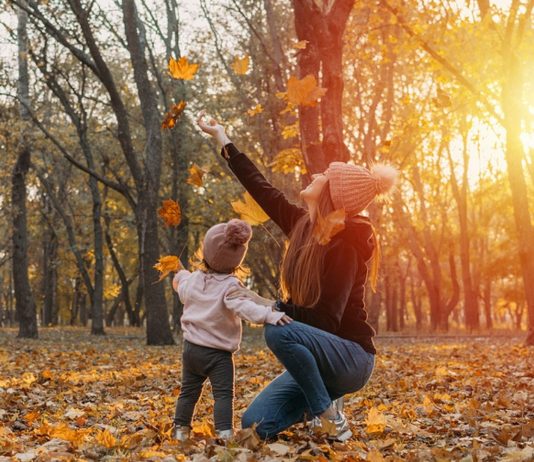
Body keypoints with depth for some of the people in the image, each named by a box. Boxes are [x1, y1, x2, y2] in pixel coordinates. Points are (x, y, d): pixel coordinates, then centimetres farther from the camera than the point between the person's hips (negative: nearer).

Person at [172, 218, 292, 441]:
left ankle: (181, 430, 22)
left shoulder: (193, 279, 1)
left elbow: (181, 288, 24)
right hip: (218, 353, -6)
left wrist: (181, 276, 46)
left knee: (189, 391, 17)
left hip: (192, 347, 6)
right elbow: (244, 306, -36)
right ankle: (225, 433, -18)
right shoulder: (230, 286, -19)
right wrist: (270, 315, -46)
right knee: (223, 394, -7)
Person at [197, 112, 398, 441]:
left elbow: (327, 319, -24)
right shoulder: (304, 226, 1)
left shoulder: (345, 243, -20)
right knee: (257, 423, -8)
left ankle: (331, 417, -15)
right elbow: (262, 188, 8)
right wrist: (222, 138, 14)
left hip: (351, 356, -7)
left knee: (279, 331, -34)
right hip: (316, 354, 7)